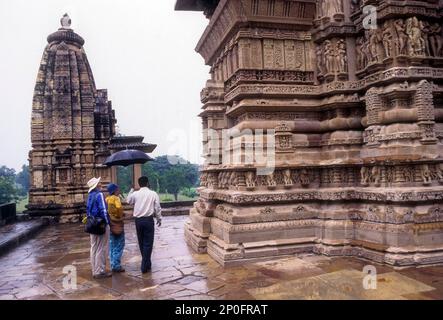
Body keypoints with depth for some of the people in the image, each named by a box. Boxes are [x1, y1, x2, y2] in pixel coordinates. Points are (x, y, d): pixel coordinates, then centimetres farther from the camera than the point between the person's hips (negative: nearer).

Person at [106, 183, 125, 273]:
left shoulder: (107, 199, 7)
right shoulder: (116, 198, -14)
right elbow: (119, 207, -30)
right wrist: (121, 215, -13)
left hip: (110, 224, 7)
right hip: (117, 224, -7)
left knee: (112, 245, 13)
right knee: (119, 245, 1)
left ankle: (113, 265, 20)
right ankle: (116, 266, 1)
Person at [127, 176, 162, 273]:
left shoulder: (135, 194, 0)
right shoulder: (153, 194, -6)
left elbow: (128, 201, 20)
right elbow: (157, 208, -4)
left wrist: (131, 190, 32)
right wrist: (159, 219, 9)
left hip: (138, 220, 3)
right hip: (148, 220, -3)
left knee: (141, 242, 16)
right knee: (148, 243, 2)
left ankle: (146, 263, 29)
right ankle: (145, 267, 1)